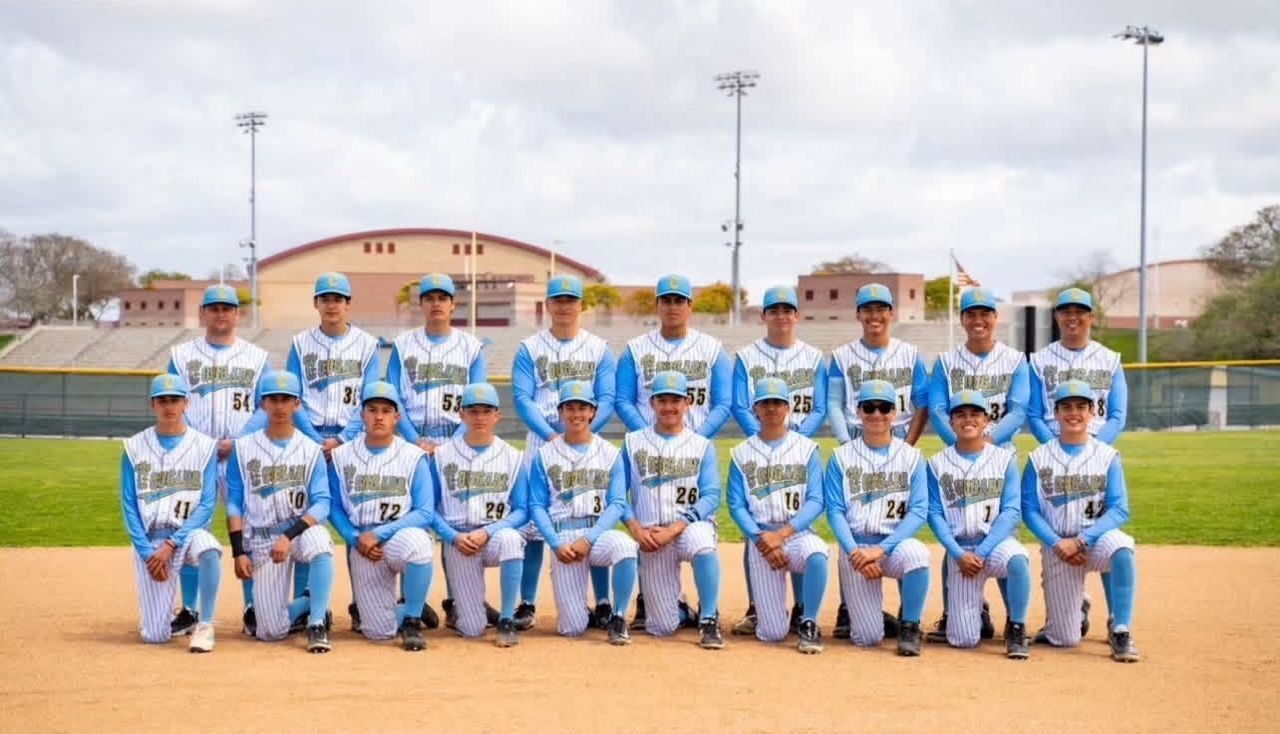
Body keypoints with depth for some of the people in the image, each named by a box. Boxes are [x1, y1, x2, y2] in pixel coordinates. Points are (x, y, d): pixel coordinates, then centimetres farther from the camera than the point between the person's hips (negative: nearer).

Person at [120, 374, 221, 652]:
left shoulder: (204, 446, 0)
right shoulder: (135, 447, 4)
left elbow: (206, 505, -4)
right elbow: (129, 506, 3)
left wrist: (171, 545, -14)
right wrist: (148, 553, -8)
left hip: (189, 533, -1)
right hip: (150, 540, 1)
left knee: (207, 547, -40)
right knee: (155, 635, -8)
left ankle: (205, 626, -22)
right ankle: (170, 617, 30)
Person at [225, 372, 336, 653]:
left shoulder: (311, 450, 1)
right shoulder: (243, 448, 4)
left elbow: (322, 504, -8)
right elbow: (234, 505, 5)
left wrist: (290, 535, -23)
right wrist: (239, 552, -5)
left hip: (302, 528, -1)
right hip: (261, 540, 1)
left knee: (319, 542, -39)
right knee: (271, 631, -9)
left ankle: (317, 624, -22)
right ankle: (311, 603, 24)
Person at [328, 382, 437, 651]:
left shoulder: (414, 457, -3)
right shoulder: (341, 457, 5)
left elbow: (425, 513, -9)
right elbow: (335, 509, 8)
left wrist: (379, 534, -18)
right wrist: (355, 539, -10)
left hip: (402, 536, -2)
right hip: (362, 548, 2)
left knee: (416, 541, -39)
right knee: (379, 631, -6)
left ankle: (412, 619, -15)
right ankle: (410, 609, 32)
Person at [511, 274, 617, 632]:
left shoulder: (600, 349, 8)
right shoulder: (529, 348, 6)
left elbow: (607, 401, 0)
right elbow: (522, 398, -3)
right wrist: (552, 435, -17)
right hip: (541, 443, 0)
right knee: (533, 524, -2)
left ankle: (603, 604, 5)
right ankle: (527, 604, 5)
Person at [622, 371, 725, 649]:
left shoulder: (703, 446, 6)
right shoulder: (632, 443, 10)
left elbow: (711, 496, -4)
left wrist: (675, 529, -17)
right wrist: (635, 527, -11)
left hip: (692, 525, -1)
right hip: (650, 537, 1)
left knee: (701, 541, -40)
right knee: (663, 627, -4)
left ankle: (709, 620, -24)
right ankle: (681, 611, 33)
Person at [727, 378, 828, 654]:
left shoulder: (807, 449, 5)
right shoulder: (742, 453, 7)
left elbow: (815, 501, -3)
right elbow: (737, 506, 3)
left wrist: (783, 533, -15)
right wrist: (761, 539, -13)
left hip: (798, 533, 0)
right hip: (760, 538, 1)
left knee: (817, 555, -39)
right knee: (773, 634, -8)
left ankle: (808, 623, -15)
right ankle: (776, 614, 31)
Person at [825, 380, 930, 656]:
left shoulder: (911, 456, 2)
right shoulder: (842, 457, 4)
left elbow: (918, 512, -5)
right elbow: (835, 511, -1)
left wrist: (881, 549, -18)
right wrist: (855, 552, -17)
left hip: (895, 543, 0)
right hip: (855, 547, 0)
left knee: (916, 552, -38)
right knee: (867, 638, -9)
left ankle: (909, 627, -13)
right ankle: (866, 613, 30)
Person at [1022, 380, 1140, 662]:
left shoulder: (1107, 456, -1)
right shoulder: (1039, 459, 1)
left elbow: (1119, 510, -8)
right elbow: (1030, 511, -1)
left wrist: (1080, 541, -19)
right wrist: (1057, 545, -17)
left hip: (1096, 538, -1)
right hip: (1056, 546, 1)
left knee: (1121, 548, -38)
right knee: (1064, 640, -3)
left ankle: (1120, 632, -25)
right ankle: (1075, 608, 35)